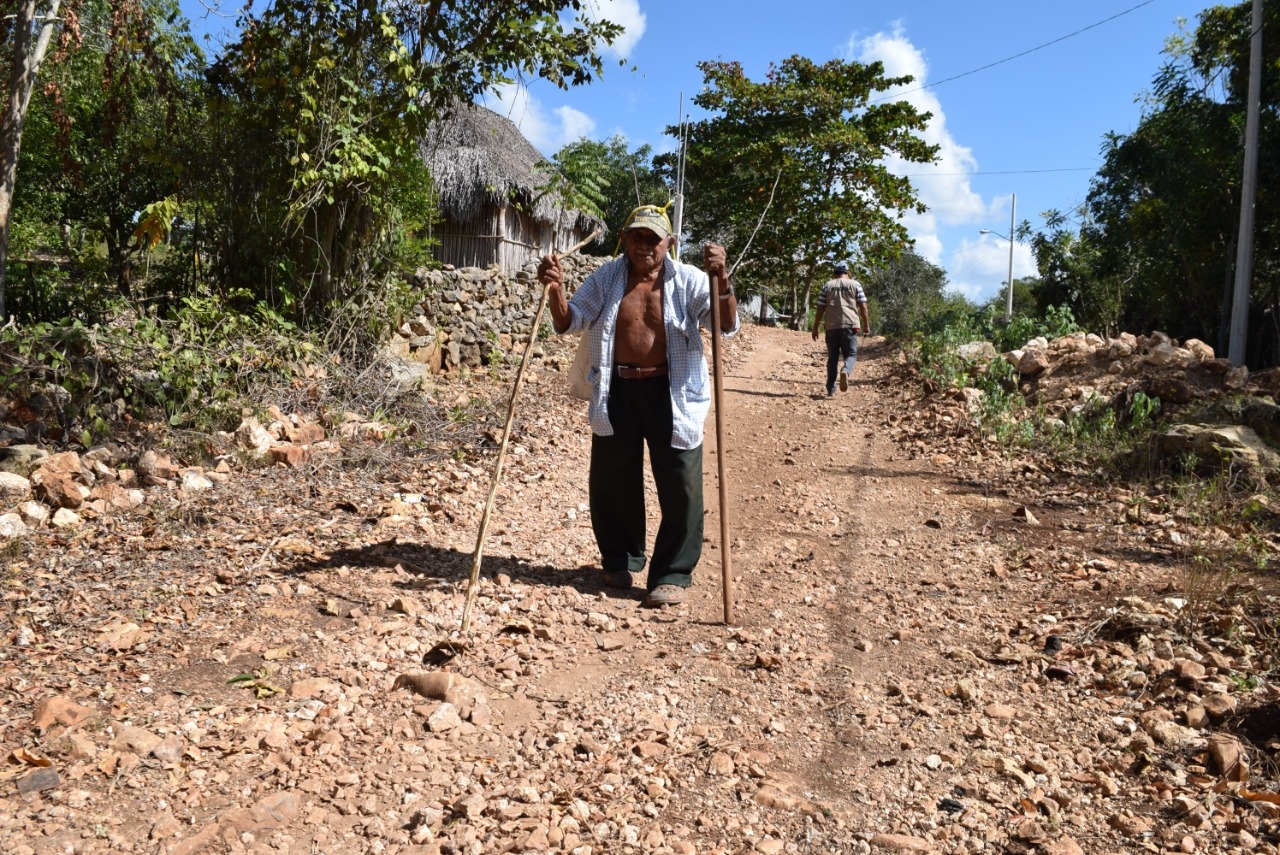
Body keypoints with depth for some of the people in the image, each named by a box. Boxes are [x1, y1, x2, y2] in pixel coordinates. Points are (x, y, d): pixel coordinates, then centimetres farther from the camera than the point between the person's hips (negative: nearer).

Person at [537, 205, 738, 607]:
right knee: (612, 481, 12)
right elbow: (568, 321, 3)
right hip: (616, 392, 2)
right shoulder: (606, 278, 4)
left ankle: (672, 574, 13)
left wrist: (720, 279, -30)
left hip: (671, 394, -2)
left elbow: (726, 324, -14)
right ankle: (620, 560, 33)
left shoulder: (688, 280, -4)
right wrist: (555, 290, -17)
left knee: (680, 486, 0)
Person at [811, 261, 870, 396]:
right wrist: (866, 324, 10)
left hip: (831, 326, 2)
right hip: (849, 324, -2)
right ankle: (845, 371, -30)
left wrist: (815, 328, 10)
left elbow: (820, 309, 7)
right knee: (851, 354, 4)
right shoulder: (855, 284, 8)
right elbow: (863, 306, 3)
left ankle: (830, 389, 8)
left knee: (832, 357, 10)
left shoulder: (827, 286, 11)